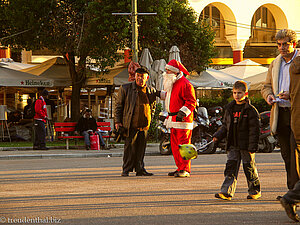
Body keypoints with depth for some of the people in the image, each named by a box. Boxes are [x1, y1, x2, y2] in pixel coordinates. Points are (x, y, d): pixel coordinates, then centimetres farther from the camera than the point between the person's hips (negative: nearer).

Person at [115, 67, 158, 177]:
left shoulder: (151, 91, 11)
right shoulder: (125, 89, 0)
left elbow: (153, 106, 25)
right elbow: (118, 105, 4)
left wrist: (150, 120, 15)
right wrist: (117, 121, -1)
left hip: (144, 125, 4)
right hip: (131, 125, -4)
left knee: (141, 148, 6)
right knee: (130, 147, -4)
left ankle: (140, 169, 13)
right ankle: (126, 170, 4)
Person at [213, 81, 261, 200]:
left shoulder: (251, 110, -6)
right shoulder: (229, 108, 11)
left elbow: (254, 129, -8)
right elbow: (225, 126, 20)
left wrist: (252, 146, -15)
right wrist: (218, 136, 3)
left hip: (246, 146, -5)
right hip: (233, 146, 5)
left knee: (249, 168, 4)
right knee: (231, 168, -4)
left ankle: (255, 191, 18)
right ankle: (227, 192, -10)